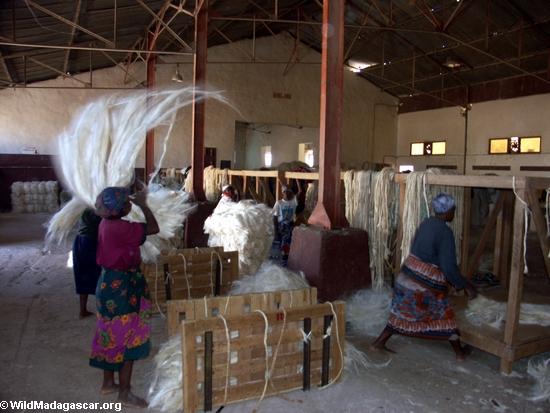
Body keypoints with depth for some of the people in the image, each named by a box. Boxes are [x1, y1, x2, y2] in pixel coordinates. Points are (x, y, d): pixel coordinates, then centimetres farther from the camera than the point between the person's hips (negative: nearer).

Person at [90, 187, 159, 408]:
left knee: (112, 336, 21)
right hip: (121, 287, -10)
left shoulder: (107, 223, 4)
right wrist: (142, 204, -11)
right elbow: (153, 228, -22)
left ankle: (108, 383, 36)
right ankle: (125, 393, 14)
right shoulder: (120, 228, -25)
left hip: (110, 284, 10)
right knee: (128, 340, 2)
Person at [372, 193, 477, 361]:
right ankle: (460, 352, 30)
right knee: (445, 317, 14)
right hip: (426, 285, -7)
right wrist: (466, 285, -6)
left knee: (403, 314, 19)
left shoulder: (426, 223, 7)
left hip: (407, 276, 7)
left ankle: (379, 342, 23)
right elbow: (449, 267, -19)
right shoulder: (445, 232, -18)